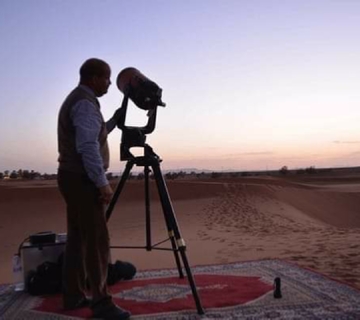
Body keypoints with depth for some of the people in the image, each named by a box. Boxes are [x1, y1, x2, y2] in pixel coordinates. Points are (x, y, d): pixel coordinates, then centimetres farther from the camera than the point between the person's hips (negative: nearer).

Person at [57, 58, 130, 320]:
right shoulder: (86, 103, -14)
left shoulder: (74, 100, 19)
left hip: (72, 178, 11)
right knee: (97, 240, -9)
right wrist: (103, 183, -22)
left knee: (78, 237, 12)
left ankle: (73, 295, 19)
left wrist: (113, 122, 17)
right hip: (83, 180, -11)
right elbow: (88, 147, -24)